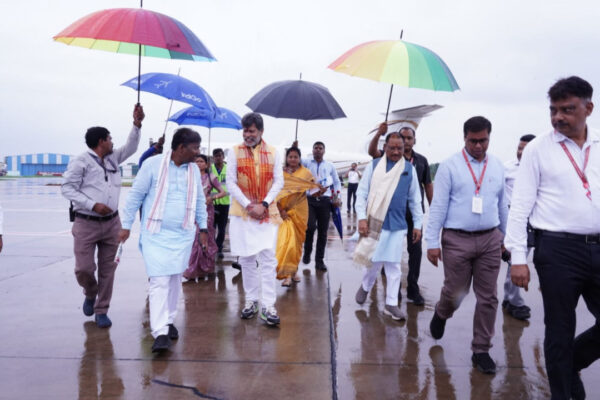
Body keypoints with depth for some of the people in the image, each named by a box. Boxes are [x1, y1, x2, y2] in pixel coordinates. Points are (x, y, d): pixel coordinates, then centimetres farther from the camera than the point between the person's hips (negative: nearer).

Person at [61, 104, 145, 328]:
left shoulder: (113, 158, 12)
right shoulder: (81, 161, -6)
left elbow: (130, 148, 15)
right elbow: (66, 188, -9)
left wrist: (137, 124, 1)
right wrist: (93, 205, -17)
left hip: (111, 223, 5)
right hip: (86, 225, -5)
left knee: (107, 270, 6)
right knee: (83, 269, -5)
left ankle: (101, 311, 17)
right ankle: (90, 294, 28)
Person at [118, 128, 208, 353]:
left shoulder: (194, 169, 7)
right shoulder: (153, 164, -8)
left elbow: (200, 200, 17)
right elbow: (135, 195, -3)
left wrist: (203, 228, 16)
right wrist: (126, 226, -2)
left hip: (183, 235, 5)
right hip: (156, 235, -4)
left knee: (175, 280, 12)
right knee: (159, 281, -9)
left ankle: (169, 321, 28)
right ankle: (160, 333, -7)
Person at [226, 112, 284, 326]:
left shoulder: (273, 152, 6)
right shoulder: (235, 151, 3)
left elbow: (279, 181, 2)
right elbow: (230, 182, -2)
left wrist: (264, 204, -11)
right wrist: (248, 205, -12)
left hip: (268, 212, 0)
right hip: (242, 212, 0)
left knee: (268, 259, -4)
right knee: (247, 259, 6)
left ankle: (268, 305, 0)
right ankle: (251, 300, 18)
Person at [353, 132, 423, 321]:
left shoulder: (410, 169, 6)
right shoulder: (374, 166, 0)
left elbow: (415, 199, 11)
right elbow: (362, 192, 0)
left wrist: (417, 224, 9)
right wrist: (361, 218, -8)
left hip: (398, 225, 2)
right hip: (375, 223, -2)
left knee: (394, 265, 5)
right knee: (374, 261, 4)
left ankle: (391, 304, 16)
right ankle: (365, 286, 34)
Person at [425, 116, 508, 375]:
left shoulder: (497, 166, 8)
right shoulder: (450, 166, -4)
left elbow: (502, 204, 16)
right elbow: (438, 206, -7)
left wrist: (505, 237, 20)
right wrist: (432, 242, -10)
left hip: (490, 239, 4)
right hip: (457, 239, -3)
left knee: (487, 297, 7)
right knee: (454, 292, 4)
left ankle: (481, 351, 22)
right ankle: (441, 314, 40)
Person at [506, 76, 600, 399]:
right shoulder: (538, 149, -2)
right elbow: (521, 205, -5)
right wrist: (518, 258, -10)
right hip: (558, 249, -3)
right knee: (560, 330, 9)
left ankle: (572, 365, 38)